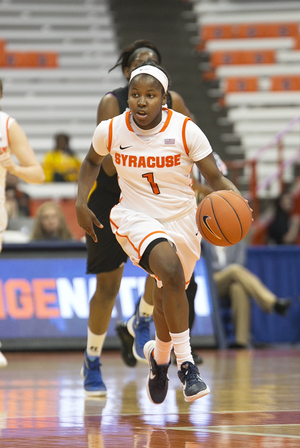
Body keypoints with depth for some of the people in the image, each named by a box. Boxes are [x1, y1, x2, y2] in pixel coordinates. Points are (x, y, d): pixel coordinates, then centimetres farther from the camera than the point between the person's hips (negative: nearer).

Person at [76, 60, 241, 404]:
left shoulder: (185, 130, -15)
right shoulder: (110, 131, -11)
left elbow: (215, 178, -13)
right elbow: (92, 161, 12)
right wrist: (81, 202, 1)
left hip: (181, 220, 2)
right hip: (136, 217, -2)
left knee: (168, 295, 16)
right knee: (171, 269, -31)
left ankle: (160, 355, 50)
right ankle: (186, 363, -26)